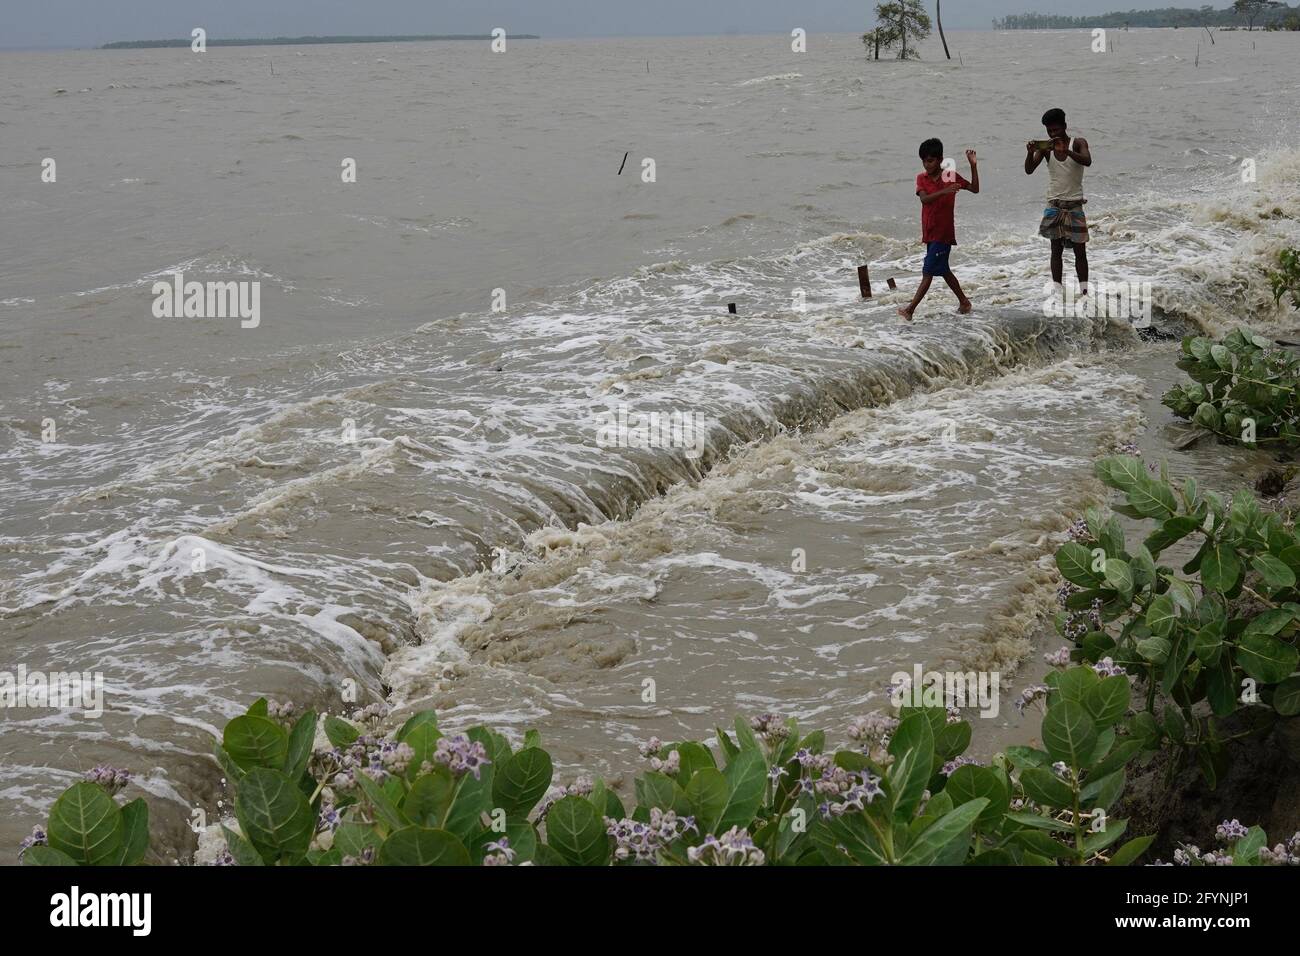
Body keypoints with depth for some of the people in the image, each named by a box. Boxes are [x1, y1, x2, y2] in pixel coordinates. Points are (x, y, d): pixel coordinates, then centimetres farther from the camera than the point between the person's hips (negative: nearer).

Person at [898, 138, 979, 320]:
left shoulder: (951, 176, -3)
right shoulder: (922, 179, 3)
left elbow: (975, 189, 3)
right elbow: (924, 199, -15)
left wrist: (973, 165, -7)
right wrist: (944, 191, -31)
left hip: (943, 232, -5)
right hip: (929, 233, 5)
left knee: (928, 272, -9)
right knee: (943, 270, 16)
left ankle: (910, 309, -12)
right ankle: (964, 301, 31)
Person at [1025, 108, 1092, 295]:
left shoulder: (1078, 143, -5)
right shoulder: (1046, 147, 1)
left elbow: (1087, 161, -24)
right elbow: (1029, 170, -6)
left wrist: (1066, 151, -38)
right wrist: (1030, 153, -26)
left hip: (1074, 204, -2)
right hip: (1054, 205, 2)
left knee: (1080, 250, 0)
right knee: (1056, 249, 4)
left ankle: (1084, 291, 5)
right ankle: (1057, 291, 8)